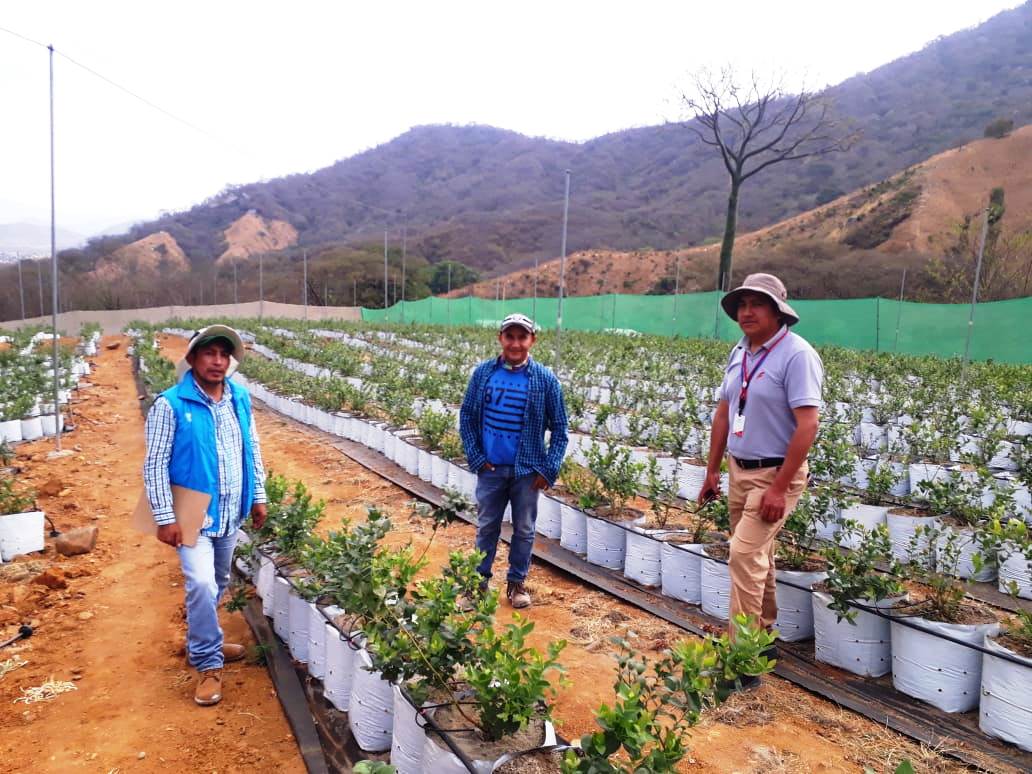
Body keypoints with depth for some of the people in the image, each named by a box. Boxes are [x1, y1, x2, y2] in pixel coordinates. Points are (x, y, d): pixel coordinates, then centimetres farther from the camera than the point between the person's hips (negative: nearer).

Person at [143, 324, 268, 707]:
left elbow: (252, 450, 11)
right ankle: (208, 665, 3)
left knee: (217, 584, 19)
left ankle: (203, 642, 41)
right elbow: (155, 464, -13)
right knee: (201, 585, -14)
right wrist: (165, 518, -16)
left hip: (230, 513, 6)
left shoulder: (240, 399, 1)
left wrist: (258, 497, 11)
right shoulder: (170, 404, -14)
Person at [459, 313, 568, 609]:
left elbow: (559, 428, -2)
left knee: (524, 529, 12)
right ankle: (480, 579, 30)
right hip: (491, 468, 1)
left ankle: (516, 583, 29)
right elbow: (466, 416, 4)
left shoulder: (545, 380, -8)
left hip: (527, 470, -1)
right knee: (486, 526, 14)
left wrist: (549, 469, -8)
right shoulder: (483, 372, -4)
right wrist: (476, 457, -2)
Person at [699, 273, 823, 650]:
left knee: (745, 555, -13)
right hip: (739, 470, 8)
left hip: (775, 474, -7)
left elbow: (807, 425, -21)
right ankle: (763, 635, 31)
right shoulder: (740, 352, 8)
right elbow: (723, 413, 14)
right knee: (758, 556, 17)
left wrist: (779, 489, -22)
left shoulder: (796, 354, -16)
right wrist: (712, 470, 14)